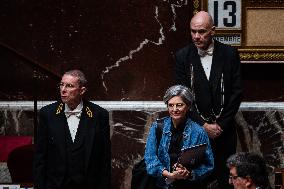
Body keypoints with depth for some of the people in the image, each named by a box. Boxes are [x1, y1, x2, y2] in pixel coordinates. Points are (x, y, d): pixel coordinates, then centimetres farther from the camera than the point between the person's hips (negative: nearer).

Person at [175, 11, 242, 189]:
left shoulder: (229, 53, -1)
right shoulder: (183, 56, -1)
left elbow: (237, 91, -1)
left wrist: (221, 124, -6)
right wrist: (203, 124, -9)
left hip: (224, 127, 0)